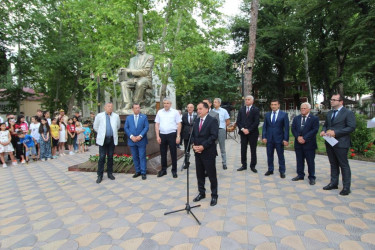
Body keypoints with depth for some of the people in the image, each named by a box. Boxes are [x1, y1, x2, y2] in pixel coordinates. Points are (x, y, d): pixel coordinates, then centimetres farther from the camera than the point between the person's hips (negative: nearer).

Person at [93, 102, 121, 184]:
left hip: (112, 139, 2)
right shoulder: (99, 116, -1)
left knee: (110, 157, 10)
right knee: (102, 157, -2)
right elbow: (95, 127, 11)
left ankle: (110, 173, 22)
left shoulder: (116, 116, 3)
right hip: (103, 139, -2)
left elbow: (118, 126, 18)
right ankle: (100, 175, 7)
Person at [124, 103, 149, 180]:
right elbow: (126, 128, 4)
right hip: (132, 141, 2)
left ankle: (143, 173, 6)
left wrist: (140, 136, -14)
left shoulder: (144, 117, 5)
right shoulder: (128, 117, 10)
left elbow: (146, 127, -3)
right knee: (135, 157, 9)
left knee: (142, 157, -1)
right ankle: (138, 171, 20)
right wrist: (131, 136, -10)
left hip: (141, 140, -2)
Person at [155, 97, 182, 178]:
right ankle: (163, 170, 25)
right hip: (162, 135, 3)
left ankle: (174, 170, 17)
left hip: (172, 134, -3)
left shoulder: (175, 112, -1)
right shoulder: (159, 112, 7)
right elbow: (157, 124, 7)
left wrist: (178, 136, -8)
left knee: (173, 153, 5)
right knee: (163, 153, 11)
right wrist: (157, 136, 0)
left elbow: (179, 124, -3)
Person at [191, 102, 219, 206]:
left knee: (212, 175, 4)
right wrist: (194, 145, -5)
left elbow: (214, 136, -17)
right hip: (198, 152, 6)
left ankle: (214, 195, 19)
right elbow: (192, 135, 13)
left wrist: (203, 146, -19)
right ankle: (201, 193, 30)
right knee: (200, 174, 14)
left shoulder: (212, 120, -8)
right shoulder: (196, 121, 13)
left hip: (208, 153, -6)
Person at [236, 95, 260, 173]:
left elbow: (256, 122, -9)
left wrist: (249, 130, -14)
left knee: (253, 150, 5)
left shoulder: (255, 110, -1)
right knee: (243, 150, 6)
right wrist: (242, 129, -10)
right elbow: (238, 121, 5)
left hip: (252, 132, -3)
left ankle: (253, 166, 15)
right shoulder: (241, 109, 9)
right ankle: (244, 165, 17)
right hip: (243, 132, 3)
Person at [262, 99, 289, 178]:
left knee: (281, 156, 6)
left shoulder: (284, 115, -2)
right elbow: (264, 127, 7)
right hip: (269, 139, 3)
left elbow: (286, 128, -5)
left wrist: (286, 139, -11)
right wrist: (264, 137, -3)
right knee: (269, 155, 10)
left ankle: (282, 171, 18)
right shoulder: (267, 115, 8)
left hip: (279, 139, -3)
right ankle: (270, 170, 23)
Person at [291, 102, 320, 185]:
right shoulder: (296, 118, 12)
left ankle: (311, 177, 13)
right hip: (298, 143, 4)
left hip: (309, 143, -4)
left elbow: (315, 130, -11)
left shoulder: (314, 118, -1)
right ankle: (300, 175, 22)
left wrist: (304, 138, -17)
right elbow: (293, 129, 5)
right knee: (299, 160, 11)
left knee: (310, 161, 3)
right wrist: (298, 137, -12)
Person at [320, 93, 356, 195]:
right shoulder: (329, 113, 14)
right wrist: (323, 131, -3)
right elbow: (325, 125, 20)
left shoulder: (348, 113, -7)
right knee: (333, 164, 16)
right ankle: (334, 183, 27)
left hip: (341, 143, -7)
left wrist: (335, 132, -21)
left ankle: (346, 187, 13)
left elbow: (351, 127, -15)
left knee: (344, 165, 2)